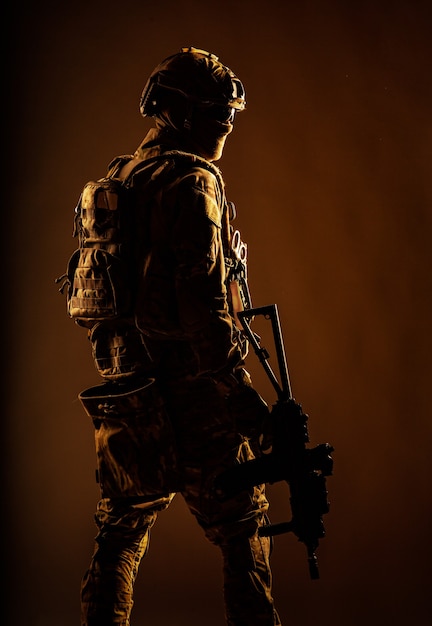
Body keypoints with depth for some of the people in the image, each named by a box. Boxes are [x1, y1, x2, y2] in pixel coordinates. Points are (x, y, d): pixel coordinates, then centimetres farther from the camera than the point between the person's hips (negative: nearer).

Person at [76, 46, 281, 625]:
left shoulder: (118, 181, 17)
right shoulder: (192, 182, -10)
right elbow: (201, 294, -21)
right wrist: (238, 388, -21)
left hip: (125, 383, 8)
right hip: (187, 384, -8)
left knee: (122, 528, 16)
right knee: (241, 527, 2)